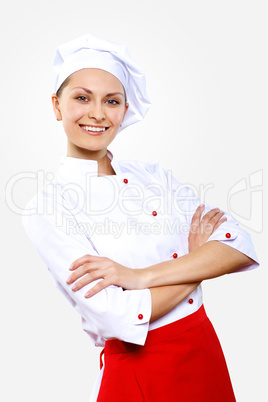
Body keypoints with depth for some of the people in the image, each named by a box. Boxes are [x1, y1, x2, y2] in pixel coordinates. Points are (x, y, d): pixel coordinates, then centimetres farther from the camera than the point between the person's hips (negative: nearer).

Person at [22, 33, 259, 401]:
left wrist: (139, 276, -21)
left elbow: (241, 247, -10)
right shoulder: (45, 208, -13)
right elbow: (118, 318, -22)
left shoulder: (153, 175, 0)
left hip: (206, 355, 5)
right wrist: (197, 260, -11)